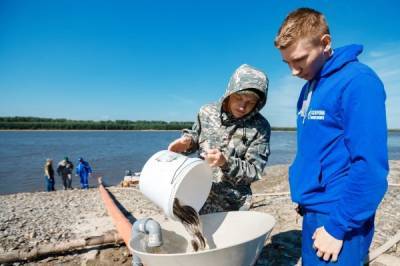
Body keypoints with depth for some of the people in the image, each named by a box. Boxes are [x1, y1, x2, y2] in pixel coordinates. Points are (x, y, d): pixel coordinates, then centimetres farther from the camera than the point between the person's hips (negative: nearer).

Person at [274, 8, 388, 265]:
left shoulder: (357, 81, -17)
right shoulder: (310, 87, 8)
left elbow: (370, 166, -21)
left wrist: (338, 227, -17)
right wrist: (307, 202, 14)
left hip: (339, 218, -8)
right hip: (314, 211, 8)